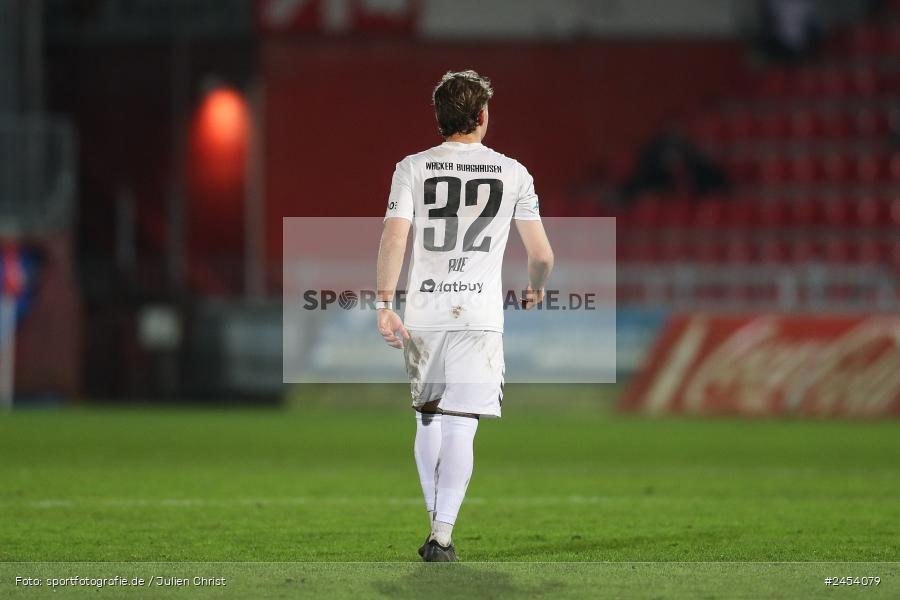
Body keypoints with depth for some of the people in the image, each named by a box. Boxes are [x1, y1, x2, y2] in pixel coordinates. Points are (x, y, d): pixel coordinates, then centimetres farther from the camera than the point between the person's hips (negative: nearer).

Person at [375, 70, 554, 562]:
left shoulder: (413, 168, 3)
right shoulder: (512, 173, 4)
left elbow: (393, 238, -7)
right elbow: (541, 253, 6)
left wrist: (384, 304, -6)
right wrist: (535, 289, 26)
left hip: (422, 313, 2)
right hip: (479, 314, -2)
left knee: (428, 422, 16)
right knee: (460, 430, -4)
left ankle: (435, 528, 21)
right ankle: (443, 536, -11)